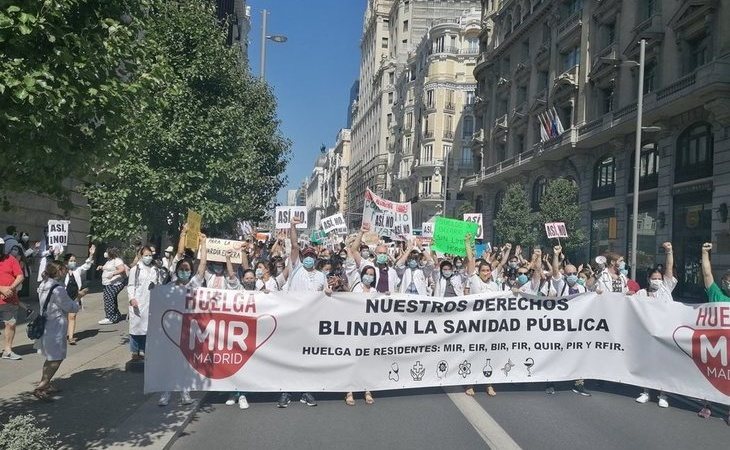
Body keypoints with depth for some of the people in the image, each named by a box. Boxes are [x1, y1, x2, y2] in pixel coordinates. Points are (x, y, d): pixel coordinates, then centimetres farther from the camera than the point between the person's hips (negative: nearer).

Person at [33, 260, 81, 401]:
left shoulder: (44, 286, 9)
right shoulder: (58, 289, -21)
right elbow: (70, 307, -13)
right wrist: (78, 301, 6)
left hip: (45, 325, 10)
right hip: (56, 327, -10)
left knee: (51, 358, 20)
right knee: (57, 358, -4)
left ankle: (45, 384, 27)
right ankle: (40, 388, -6)